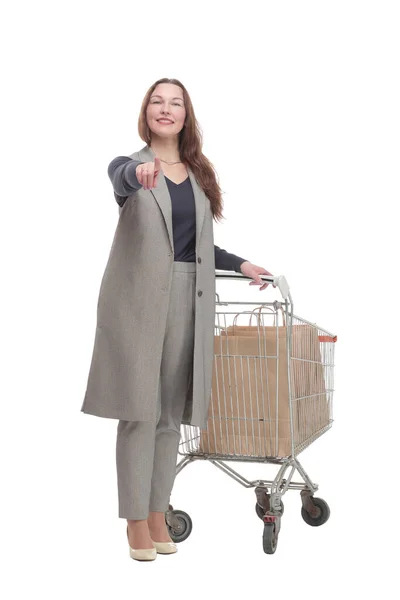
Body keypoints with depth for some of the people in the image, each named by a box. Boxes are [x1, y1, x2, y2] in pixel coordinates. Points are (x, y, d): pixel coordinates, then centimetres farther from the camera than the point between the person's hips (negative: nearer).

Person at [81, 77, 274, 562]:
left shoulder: (199, 175, 16)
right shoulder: (129, 166, 1)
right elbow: (121, 177, -26)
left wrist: (240, 264, 10)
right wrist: (140, 172, -48)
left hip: (188, 301, 4)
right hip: (138, 300, -4)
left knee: (172, 413, 8)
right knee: (140, 411, -2)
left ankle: (158, 514, 18)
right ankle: (136, 519, 9)